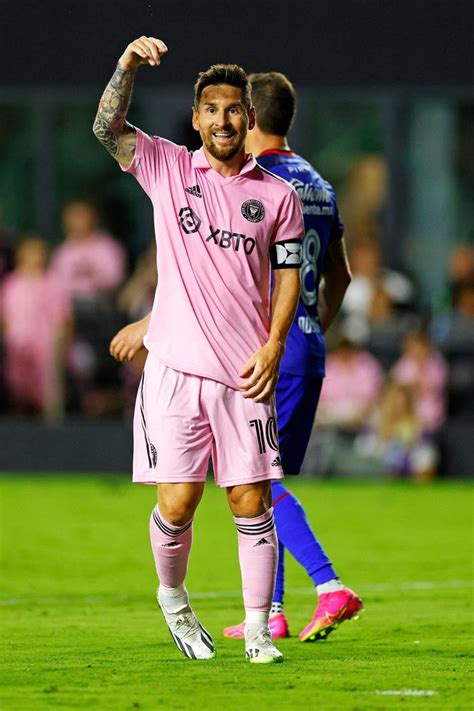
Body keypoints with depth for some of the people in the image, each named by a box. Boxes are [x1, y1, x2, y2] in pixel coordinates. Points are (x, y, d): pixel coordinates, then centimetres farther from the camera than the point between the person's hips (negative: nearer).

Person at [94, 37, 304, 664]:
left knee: (252, 504, -2)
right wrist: (129, 65, -20)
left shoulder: (279, 195, 8)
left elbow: (289, 274, 9)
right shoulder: (166, 168, 7)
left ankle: (258, 632, 5)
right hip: (175, 366, -1)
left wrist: (273, 344, -5)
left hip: (246, 371, 1)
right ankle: (172, 599, 23)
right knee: (176, 504, -4)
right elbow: (107, 127, -5)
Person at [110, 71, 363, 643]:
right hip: (308, 351, 8)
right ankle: (270, 612, 12)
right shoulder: (319, 187, 14)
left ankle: (330, 588, -21)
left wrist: (152, 323, -12)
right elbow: (339, 276, 23)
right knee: (271, 482, 12)